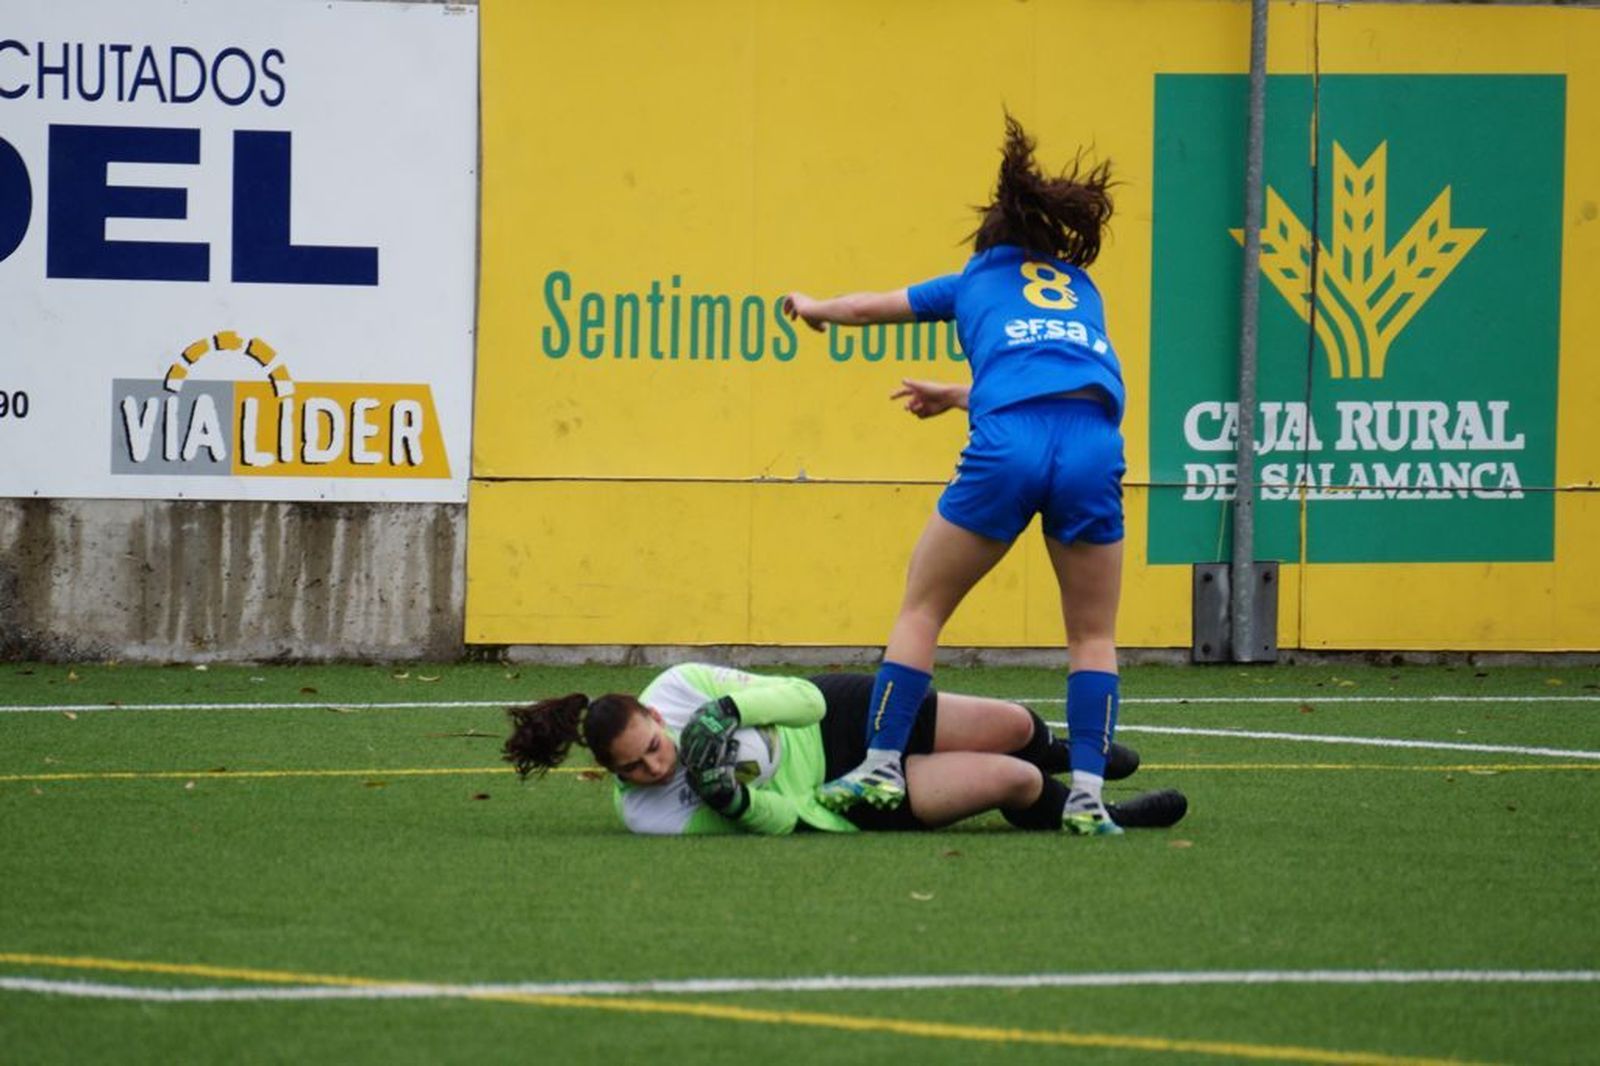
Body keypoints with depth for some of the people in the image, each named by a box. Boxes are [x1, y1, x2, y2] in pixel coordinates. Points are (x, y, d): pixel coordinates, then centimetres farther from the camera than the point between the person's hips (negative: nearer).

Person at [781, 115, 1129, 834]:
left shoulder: (977, 281, 26)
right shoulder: (1081, 290, 32)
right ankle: (1087, 795, 1)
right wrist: (960, 396, 56)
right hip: (1093, 446, 2)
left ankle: (882, 768, 9)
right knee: (1093, 636, 13)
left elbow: (868, 307, 37)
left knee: (922, 609, 14)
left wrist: (814, 308, 58)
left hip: (1007, 449, -2)